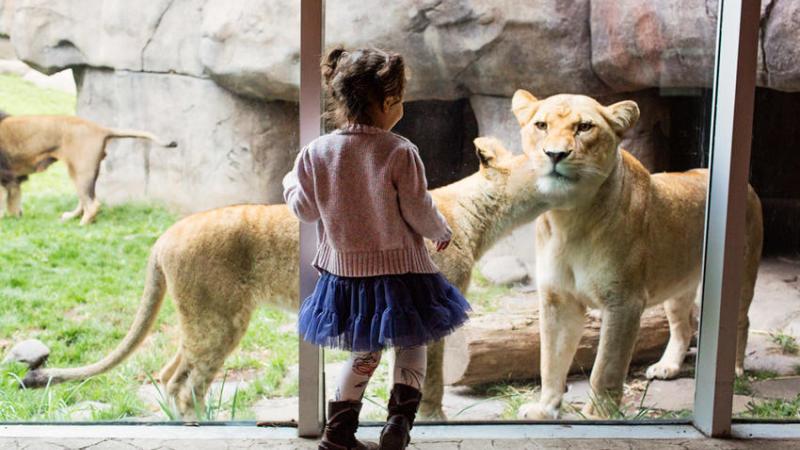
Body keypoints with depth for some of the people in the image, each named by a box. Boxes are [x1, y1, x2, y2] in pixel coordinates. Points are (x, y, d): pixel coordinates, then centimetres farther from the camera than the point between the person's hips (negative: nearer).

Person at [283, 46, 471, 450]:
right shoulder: (400, 152, -17)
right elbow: (419, 212, -12)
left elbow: (305, 209, 3)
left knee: (364, 352, 22)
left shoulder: (316, 152, -7)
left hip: (344, 270, 4)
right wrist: (441, 232, 9)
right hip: (399, 269, -4)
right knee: (411, 348, 19)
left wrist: (290, 183, 24)